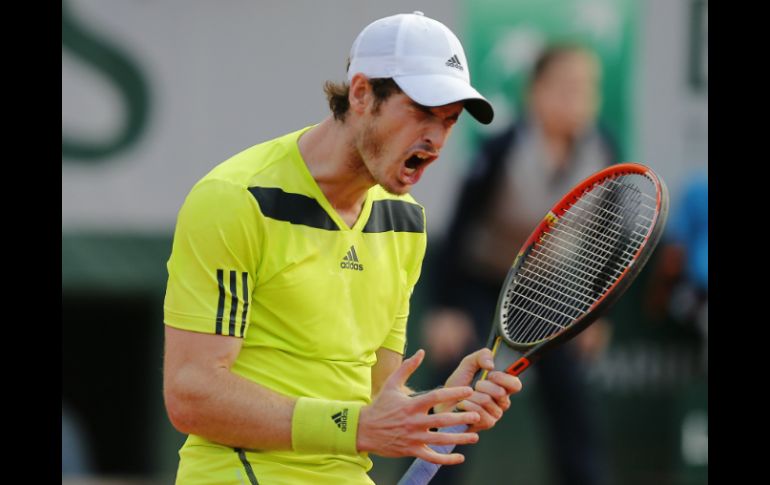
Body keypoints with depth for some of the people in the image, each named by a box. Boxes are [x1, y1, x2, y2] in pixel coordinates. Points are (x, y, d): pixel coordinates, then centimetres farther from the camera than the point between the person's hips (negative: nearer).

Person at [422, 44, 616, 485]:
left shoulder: (602, 152, -16)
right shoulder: (504, 150, -28)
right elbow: (461, 227, -20)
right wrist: (444, 308, -21)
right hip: (477, 280, -4)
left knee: (568, 392, -1)